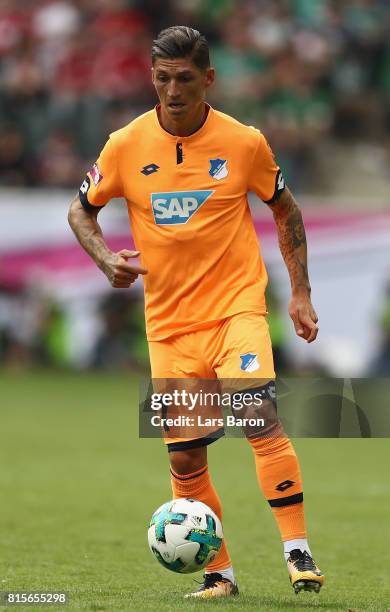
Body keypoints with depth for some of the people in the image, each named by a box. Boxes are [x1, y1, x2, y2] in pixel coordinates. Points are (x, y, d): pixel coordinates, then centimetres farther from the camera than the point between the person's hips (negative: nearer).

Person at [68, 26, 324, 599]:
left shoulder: (245, 142, -5)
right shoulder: (126, 146, -3)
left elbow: (284, 208, 11)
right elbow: (81, 210, 12)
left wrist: (300, 292, 8)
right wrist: (107, 259, -7)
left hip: (237, 305, -2)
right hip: (169, 322, 2)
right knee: (185, 459, 3)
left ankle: (298, 550, -19)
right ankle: (218, 571, 21)